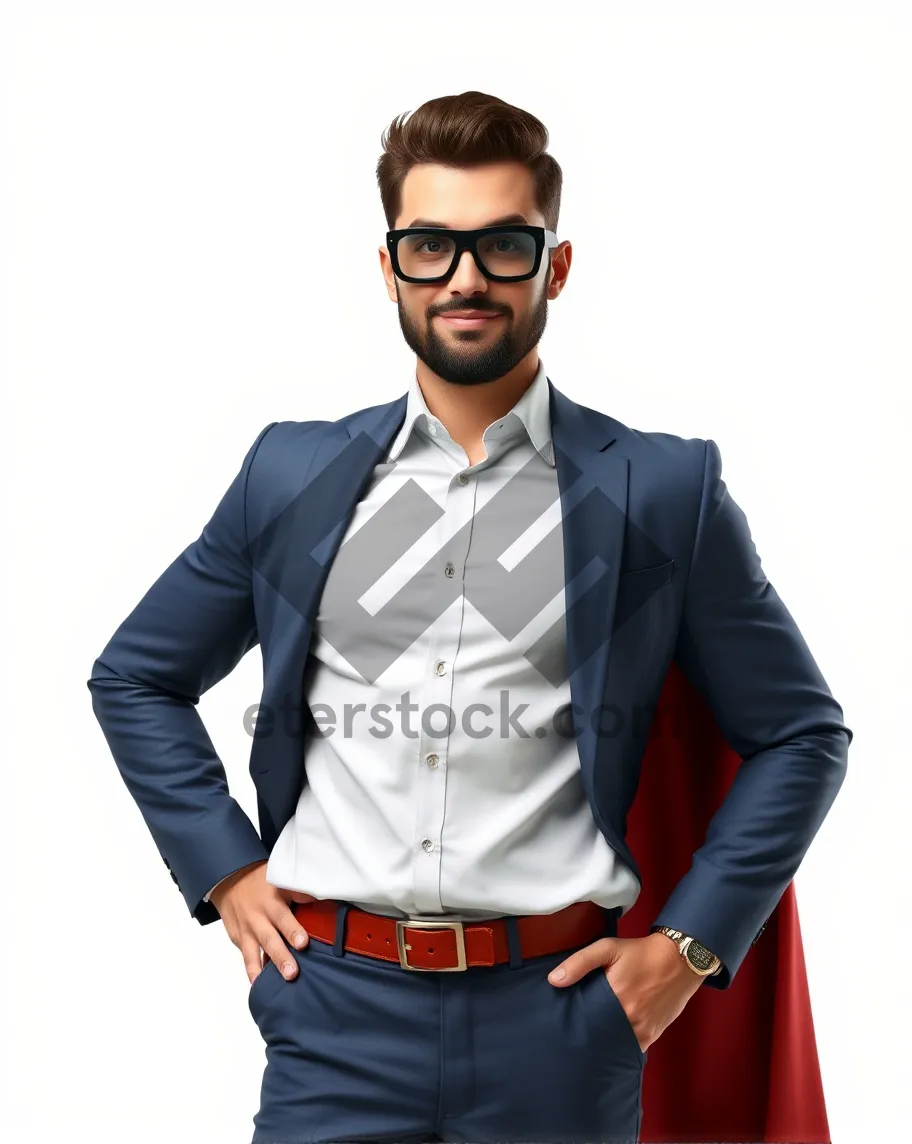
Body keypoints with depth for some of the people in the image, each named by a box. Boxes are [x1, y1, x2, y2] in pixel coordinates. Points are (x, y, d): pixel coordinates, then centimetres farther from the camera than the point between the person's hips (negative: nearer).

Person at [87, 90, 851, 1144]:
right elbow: (133, 678, 16)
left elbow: (799, 733, 6)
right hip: (336, 1011, 1)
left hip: (558, 1014, -1)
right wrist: (225, 871, 6)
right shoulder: (293, 475, 5)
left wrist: (689, 942, -1)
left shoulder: (663, 491, 0)